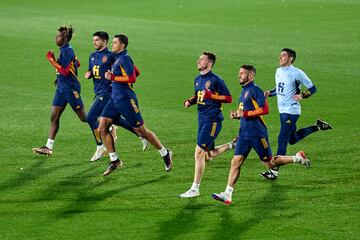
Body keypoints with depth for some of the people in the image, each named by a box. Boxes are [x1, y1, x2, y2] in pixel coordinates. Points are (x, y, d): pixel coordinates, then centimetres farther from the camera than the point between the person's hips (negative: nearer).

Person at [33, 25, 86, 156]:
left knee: (84, 118, 0)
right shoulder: (65, 50, 11)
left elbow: (65, 71, -24)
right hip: (62, 88, 10)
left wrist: (52, 60, -20)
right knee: (54, 117, 4)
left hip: (71, 89, -10)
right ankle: (48, 147, 4)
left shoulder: (67, 51, -18)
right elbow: (77, 64, 24)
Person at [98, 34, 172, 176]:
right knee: (102, 129, 0)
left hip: (126, 100, -9)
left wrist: (112, 78, -20)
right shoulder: (117, 58, 13)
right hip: (115, 99, 9)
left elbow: (132, 78, -25)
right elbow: (137, 72, 25)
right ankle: (114, 161, 7)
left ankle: (165, 154, 17)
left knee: (141, 131, 0)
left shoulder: (124, 59, -15)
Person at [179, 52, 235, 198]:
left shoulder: (215, 80, -13)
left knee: (199, 152, -11)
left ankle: (195, 189, -6)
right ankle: (232, 145, 36)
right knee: (209, 155, 16)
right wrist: (190, 101, 5)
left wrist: (211, 96, -21)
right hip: (202, 119, 9)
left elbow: (228, 98, -11)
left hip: (212, 120, -9)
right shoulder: (197, 80, 11)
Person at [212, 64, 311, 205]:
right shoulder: (244, 91, 16)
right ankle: (227, 194, -7)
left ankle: (298, 158, 21)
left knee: (270, 164, 2)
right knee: (236, 161, -3)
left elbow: (264, 109, -21)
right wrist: (237, 115, 9)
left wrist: (245, 114, -20)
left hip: (257, 133, -8)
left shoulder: (255, 90, -12)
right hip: (244, 133, 8)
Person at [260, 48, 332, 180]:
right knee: (292, 139, 19)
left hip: (292, 111, -9)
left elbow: (312, 88, -8)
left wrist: (302, 96, -23)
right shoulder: (279, 71, 9)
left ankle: (274, 171, -6)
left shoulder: (297, 73, -14)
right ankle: (317, 126, 33)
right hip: (282, 110, 9)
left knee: (282, 139, -10)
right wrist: (270, 93, 5)